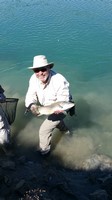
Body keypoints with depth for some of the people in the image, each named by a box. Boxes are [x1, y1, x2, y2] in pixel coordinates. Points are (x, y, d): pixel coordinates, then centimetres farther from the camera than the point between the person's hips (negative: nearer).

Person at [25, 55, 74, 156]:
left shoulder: (59, 80, -37)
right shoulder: (34, 79, -20)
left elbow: (62, 102, -34)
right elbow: (31, 95, -19)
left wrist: (57, 109, -56)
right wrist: (32, 105, -41)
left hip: (59, 109, -7)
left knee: (44, 130, -8)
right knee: (56, 121, 35)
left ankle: (44, 151, 21)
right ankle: (65, 130, 71)